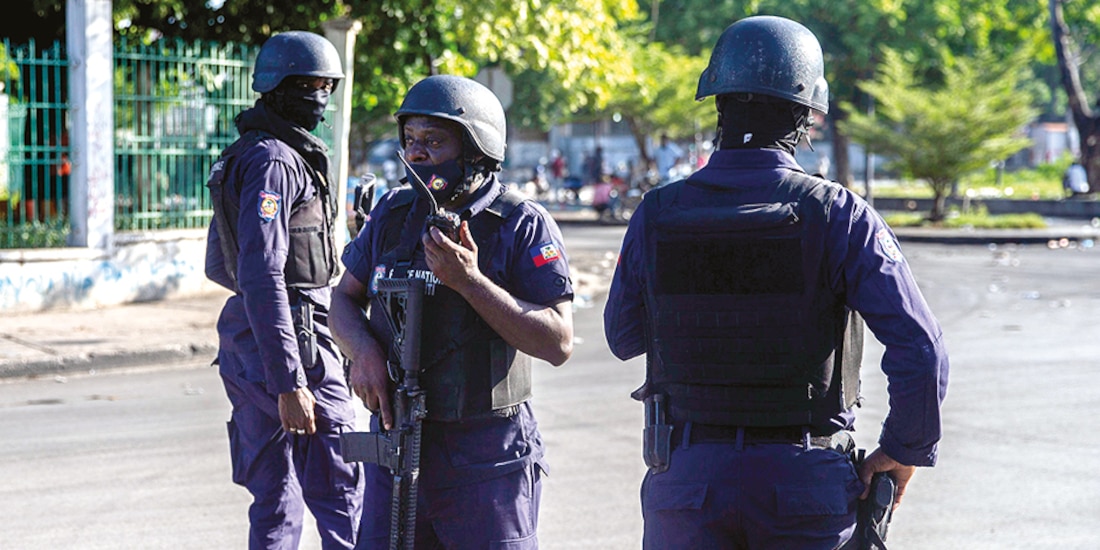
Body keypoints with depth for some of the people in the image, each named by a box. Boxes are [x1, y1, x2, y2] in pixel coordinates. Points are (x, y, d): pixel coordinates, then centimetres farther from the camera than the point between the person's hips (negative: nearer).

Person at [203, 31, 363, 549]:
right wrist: (289, 384, -26)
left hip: (244, 348, 10)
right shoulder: (274, 161, -15)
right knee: (342, 497, -5)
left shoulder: (240, 158, 16)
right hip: (291, 342, -10)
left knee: (275, 502, 12)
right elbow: (261, 277, -23)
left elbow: (219, 265, 25)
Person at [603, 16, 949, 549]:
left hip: (686, 481, 1)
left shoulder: (657, 214, -3)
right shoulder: (838, 215, -9)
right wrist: (904, 449, 1)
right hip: (803, 482, -1)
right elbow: (920, 348, -13)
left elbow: (623, 338, 11)